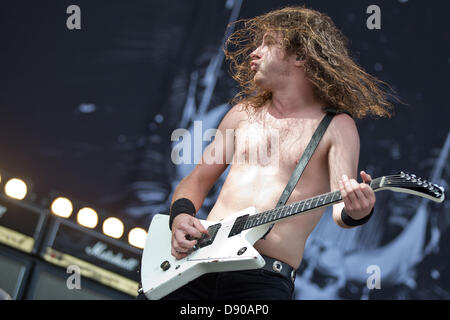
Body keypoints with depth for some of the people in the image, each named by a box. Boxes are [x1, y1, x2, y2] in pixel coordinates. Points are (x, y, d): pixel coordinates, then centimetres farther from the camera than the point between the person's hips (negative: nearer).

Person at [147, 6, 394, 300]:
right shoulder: (244, 113, 14)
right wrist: (181, 216, -1)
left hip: (266, 278, -2)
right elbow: (198, 179, 18)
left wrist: (356, 212, -30)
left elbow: (341, 209, -8)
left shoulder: (337, 126, 2)